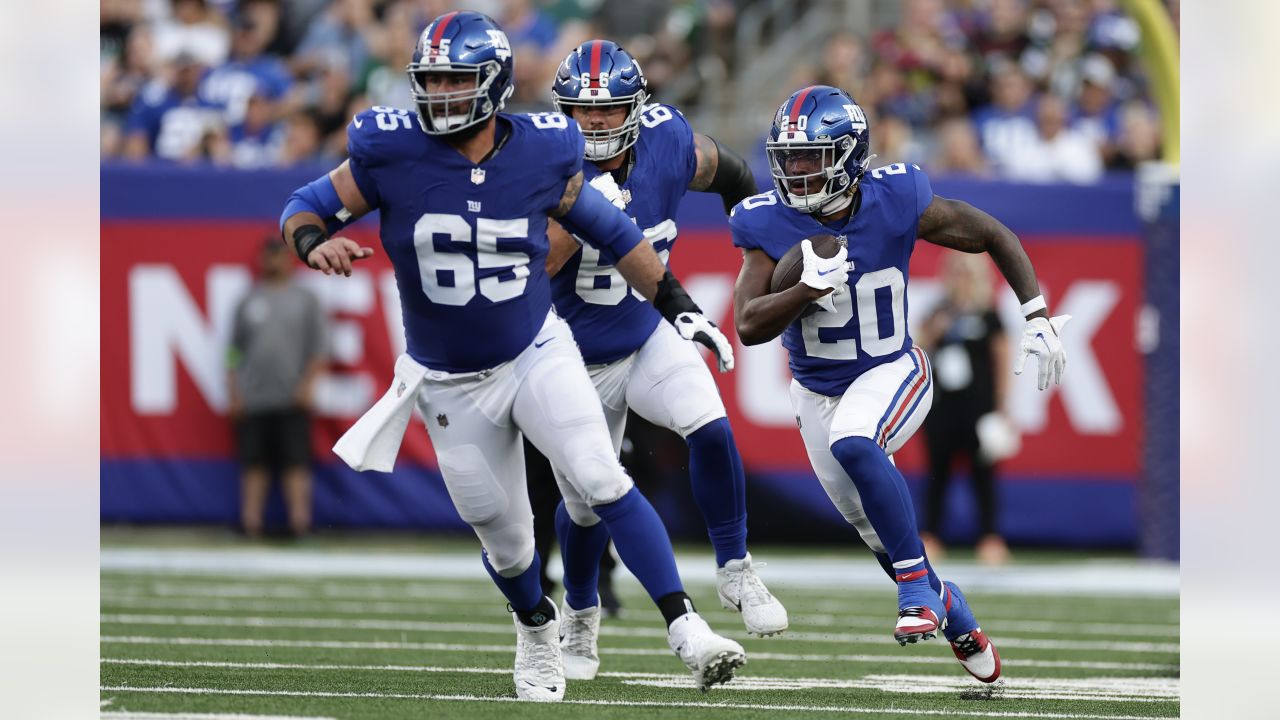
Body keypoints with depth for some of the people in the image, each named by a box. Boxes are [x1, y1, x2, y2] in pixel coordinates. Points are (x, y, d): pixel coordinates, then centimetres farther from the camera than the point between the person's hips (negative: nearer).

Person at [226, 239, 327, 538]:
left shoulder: (305, 300, 8)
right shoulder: (248, 301, 13)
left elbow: (318, 349, 4)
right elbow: (235, 350, 12)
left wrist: (307, 384, -8)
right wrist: (233, 391, 4)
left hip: (291, 401, -2)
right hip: (253, 400, 2)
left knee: (296, 462, -7)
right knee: (254, 465, 2)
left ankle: (300, 521, -9)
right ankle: (250, 523, 5)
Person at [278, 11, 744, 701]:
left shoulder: (541, 154, -12)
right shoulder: (392, 152, -16)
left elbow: (608, 229, 5)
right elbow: (304, 208, -5)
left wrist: (676, 303, 8)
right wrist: (316, 242, -30)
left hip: (538, 353, 0)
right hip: (450, 382, 0)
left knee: (604, 483, -19)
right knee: (504, 538, 9)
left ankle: (686, 629, -17)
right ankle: (536, 626, 41)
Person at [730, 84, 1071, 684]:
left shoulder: (895, 202, -20)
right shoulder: (770, 225, -18)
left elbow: (992, 236, -7)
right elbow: (748, 326, -22)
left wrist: (1037, 318, -12)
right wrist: (811, 288, -37)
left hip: (891, 373, -3)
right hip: (817, 393, 3)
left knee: (853, 443, -35)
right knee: (875, 527, 10)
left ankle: (917, 586, -22)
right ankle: (950, 611, 37)